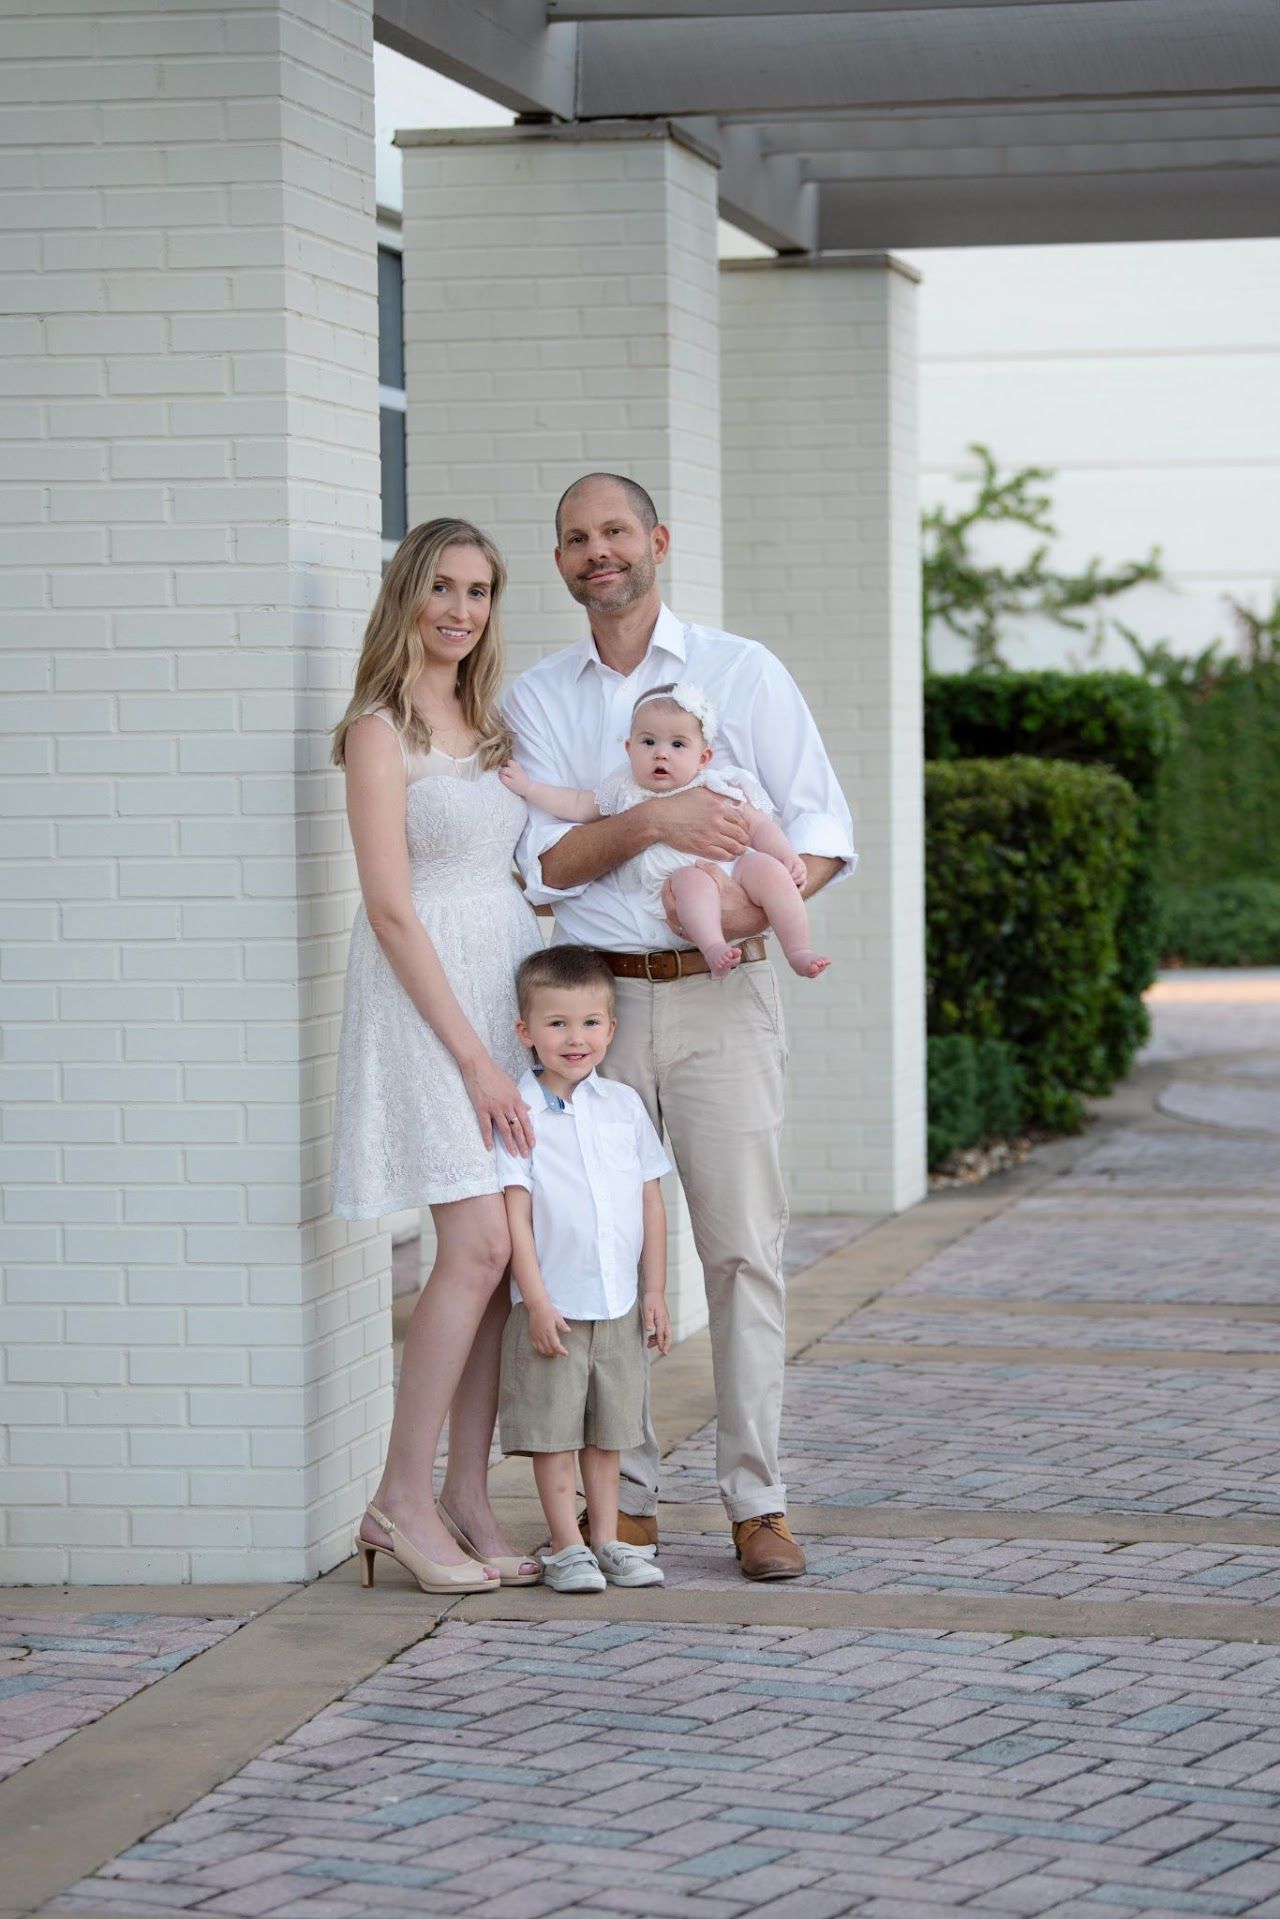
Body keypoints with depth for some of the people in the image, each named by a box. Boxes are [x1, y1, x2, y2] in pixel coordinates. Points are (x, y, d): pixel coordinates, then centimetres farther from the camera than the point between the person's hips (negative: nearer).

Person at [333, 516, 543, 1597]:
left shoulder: (486, 726, 16)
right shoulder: (380, 729, -7)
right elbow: (392, 908, -12)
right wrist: (472, 1054, -16)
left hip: (509, 985, 7)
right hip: (428, 995, -7)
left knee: (504, 1257, 2)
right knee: (479, 1246, -14)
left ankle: (468, 1501, 6)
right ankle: (402, 1500, -7)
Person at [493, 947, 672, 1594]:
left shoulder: (624, 1105, 5)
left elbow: (651, 1202, 10)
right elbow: (515, 1213, -10)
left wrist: (655, 1292, 6)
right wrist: (537, 1302, -14)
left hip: (620, 1307, 4)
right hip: (553, 1308, -4)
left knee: (607, 1433, 12)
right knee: (553, 1432, 2)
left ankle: (607, 1541, 19)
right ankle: (566, 1547, 8)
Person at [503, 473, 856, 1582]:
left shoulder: (743, 673, 6)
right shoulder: (536, 699, 10)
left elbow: (824, 829, 4)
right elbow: (547, 862, 0)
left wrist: (758, 902, -16)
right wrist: (650, 821, -18)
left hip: (721, 998, -2)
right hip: (595, 999, 2)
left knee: (744, 1248, -5)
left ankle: (758, 1503, -1)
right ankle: (626, 1500, 8)